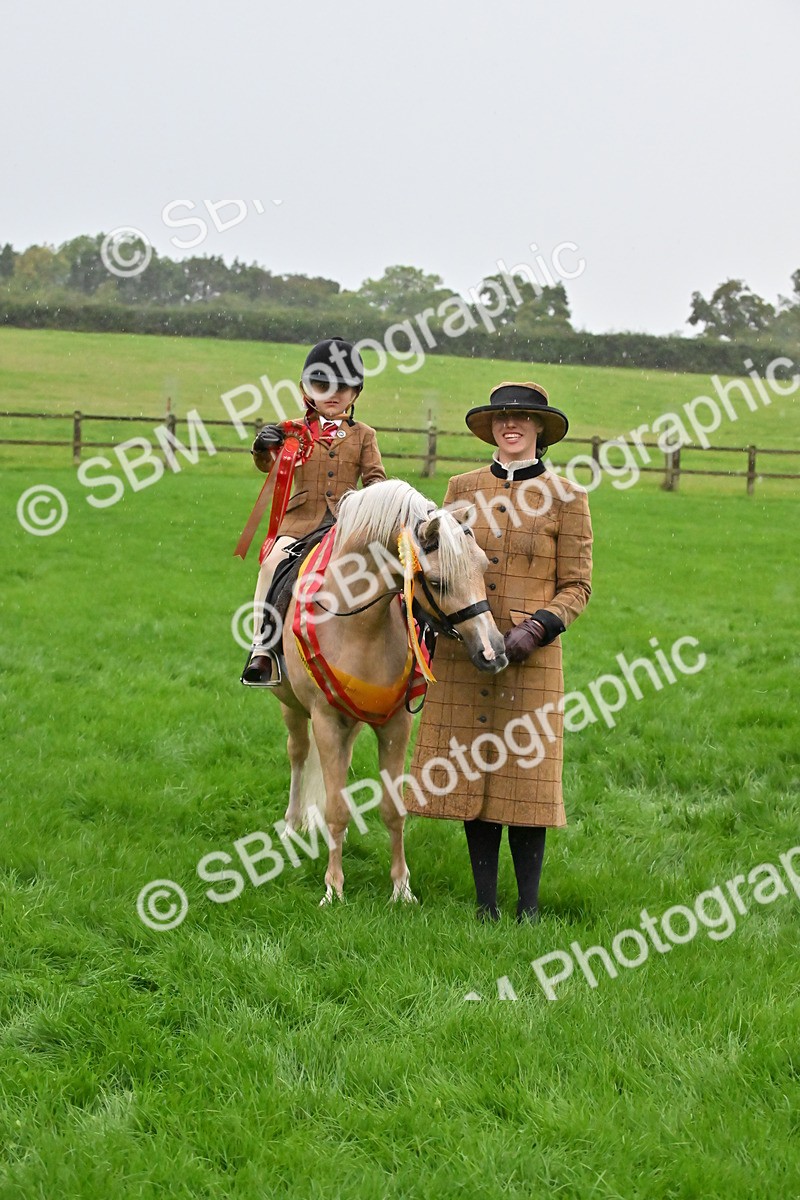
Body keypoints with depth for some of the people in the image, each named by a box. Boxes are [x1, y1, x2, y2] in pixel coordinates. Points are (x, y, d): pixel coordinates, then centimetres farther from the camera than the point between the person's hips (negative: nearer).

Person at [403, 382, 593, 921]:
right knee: (470, 774, 6)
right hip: (461, 656, 3)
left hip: (530, 657, -3)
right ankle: (486, 906, 17)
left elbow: (577, 586, 1)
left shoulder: (566, 496, 1)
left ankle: (528, 907, 11)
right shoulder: (462, 488, 10)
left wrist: (538, 628, -15)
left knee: (525, 774, -1)